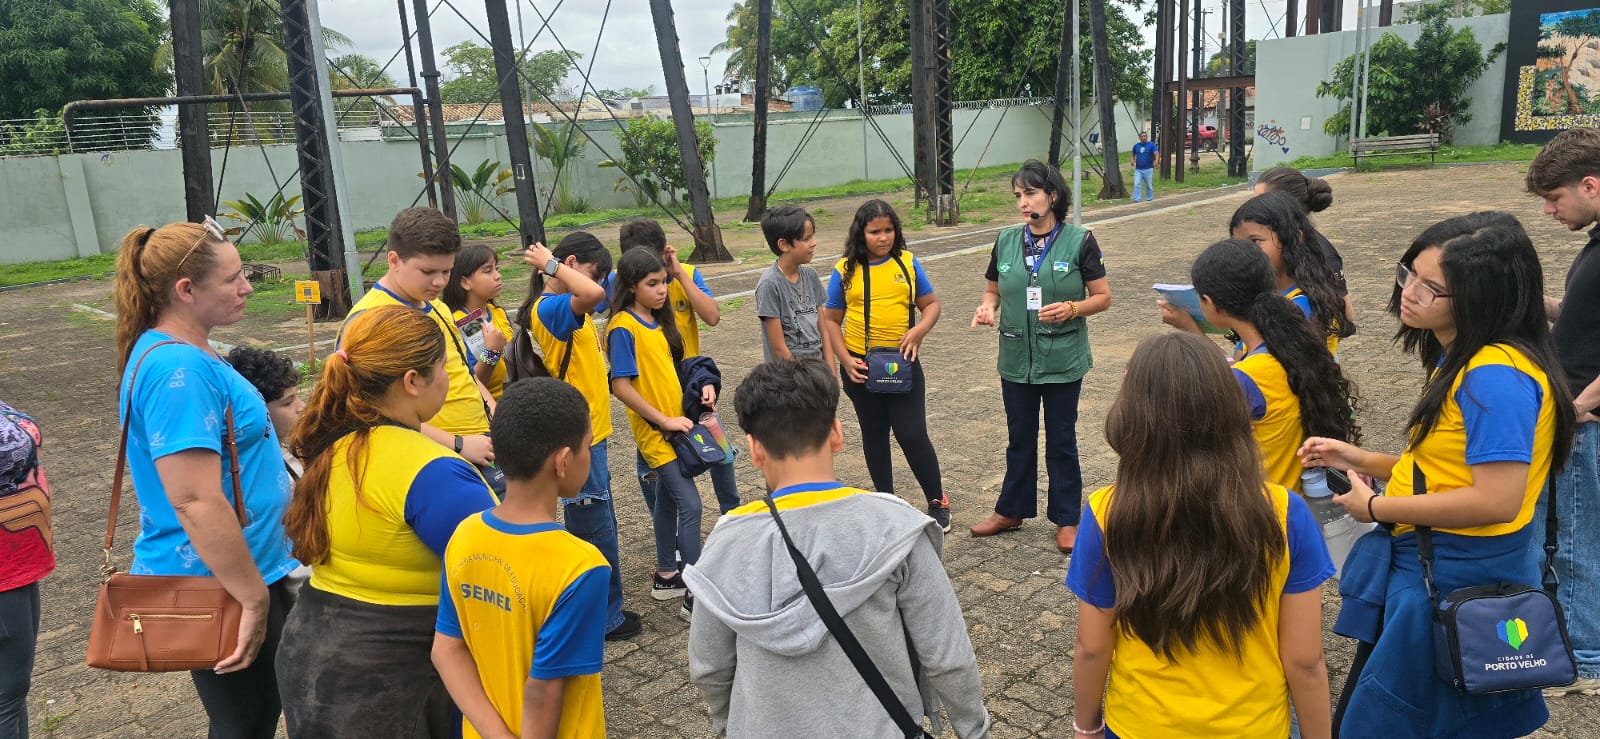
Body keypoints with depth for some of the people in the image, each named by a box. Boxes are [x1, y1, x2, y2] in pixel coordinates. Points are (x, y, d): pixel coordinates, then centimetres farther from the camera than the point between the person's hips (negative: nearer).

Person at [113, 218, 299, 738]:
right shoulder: (179, 370, -24)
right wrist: (254, 598, -22)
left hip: (225, 575, 10)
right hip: (217, 587, -10)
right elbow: (197, 504, -28)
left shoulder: (183, 355, 8)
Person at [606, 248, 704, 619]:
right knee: (690, 504, -9)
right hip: (654, 430, -8)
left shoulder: (659, 320, 7)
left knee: (668, 499, 16)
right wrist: (664, 420, -18)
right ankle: (696, 594, -2)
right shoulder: (624, 327, -16)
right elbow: (621, 386, -20)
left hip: (674, 425, 8)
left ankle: (666, 576, 30)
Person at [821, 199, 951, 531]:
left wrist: (920, 330, -15)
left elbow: (931, 304, 6)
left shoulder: (908, 262, 0)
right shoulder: (845, 270, -3)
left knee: (913, 434, -3)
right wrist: (845, 360, -10)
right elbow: (830, 320, 1)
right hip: (861, 365, 1)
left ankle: (937, 502, 16)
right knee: (874, 435, 14)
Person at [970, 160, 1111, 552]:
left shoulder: (1079, 240, -7)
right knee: (1019, 439, 16)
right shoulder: (1006, 241, 3)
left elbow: (1103, 296, -4)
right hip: (1016, 358, 3)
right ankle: (1011, 510, 31)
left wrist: (1072, 308, -22)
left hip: (1063, 359, -3)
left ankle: (1066, 520, 23)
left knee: (1061, 441, 8)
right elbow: (993, 289, 13)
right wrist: (987, 306, -9)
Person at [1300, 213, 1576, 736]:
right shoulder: (1460, 361, 8)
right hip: (1435, 564, 10)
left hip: (1455, 582, -10)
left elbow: (1496, 500, -28)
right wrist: (1360, 460, 4)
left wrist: (1376, 507, -17)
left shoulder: (1496, 376, -24)